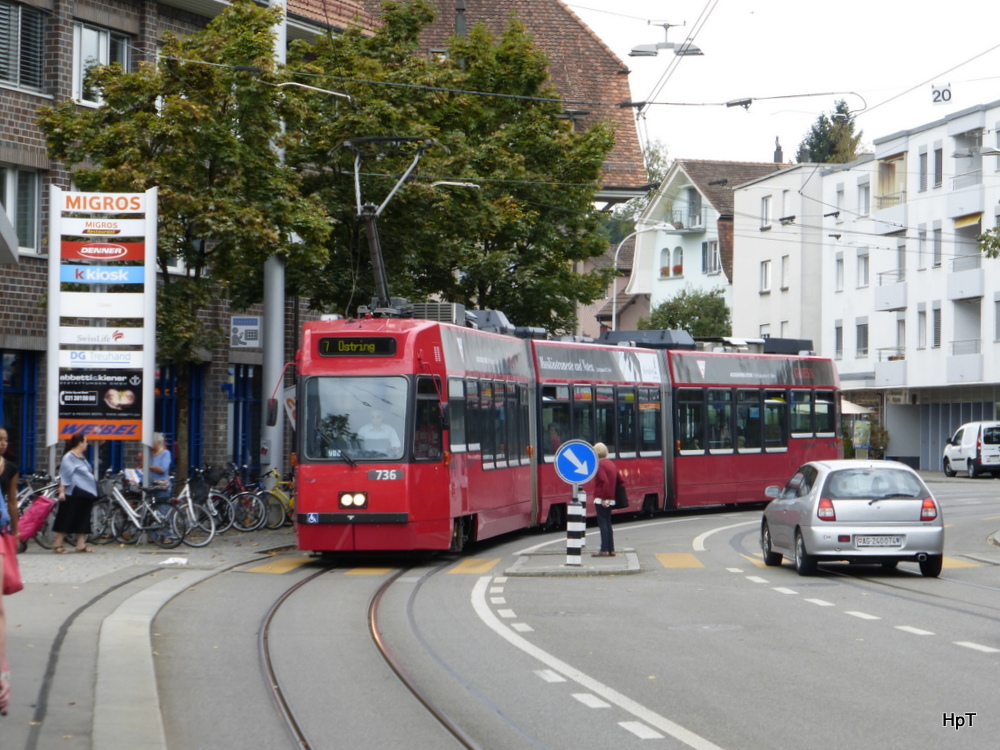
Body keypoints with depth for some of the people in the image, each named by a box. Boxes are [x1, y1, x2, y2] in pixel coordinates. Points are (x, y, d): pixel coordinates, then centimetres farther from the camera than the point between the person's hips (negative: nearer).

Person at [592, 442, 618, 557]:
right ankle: (611, 550, 15)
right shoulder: (611, 463, 15)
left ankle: (604, 550, -11)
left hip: (601, 500, -9)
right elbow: (618, 481, 18)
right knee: (607, 524, 14)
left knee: (602, 524, -8)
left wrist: (603, 498, -21)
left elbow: (605, 482, -23)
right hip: (610, 500, 9)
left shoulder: (600, 464, -13)